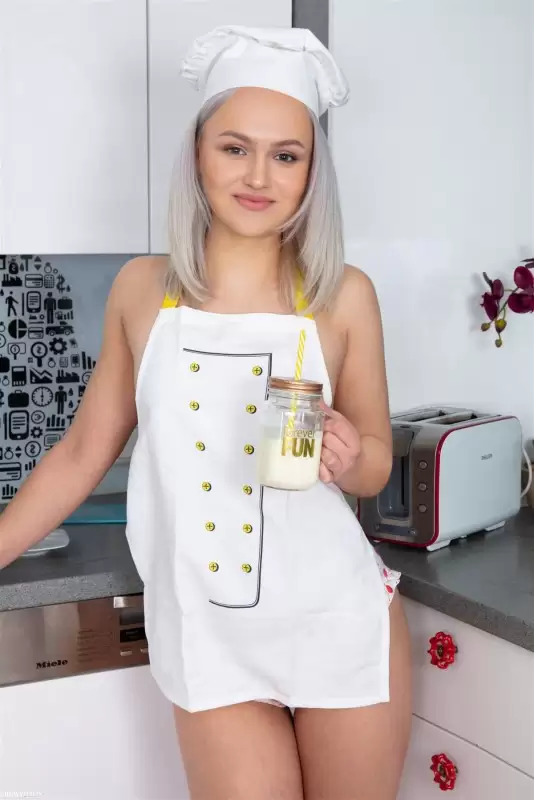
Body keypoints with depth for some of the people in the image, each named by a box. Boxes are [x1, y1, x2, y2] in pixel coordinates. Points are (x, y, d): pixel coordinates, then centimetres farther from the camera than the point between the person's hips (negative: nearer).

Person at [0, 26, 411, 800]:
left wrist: (347, 456, -18)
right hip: (211, 642, 1)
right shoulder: (141, 289, -2)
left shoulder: (344, 296, -6)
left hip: (340, 629, 0)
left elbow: (376, 465, 5)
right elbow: (82, 451, 8)